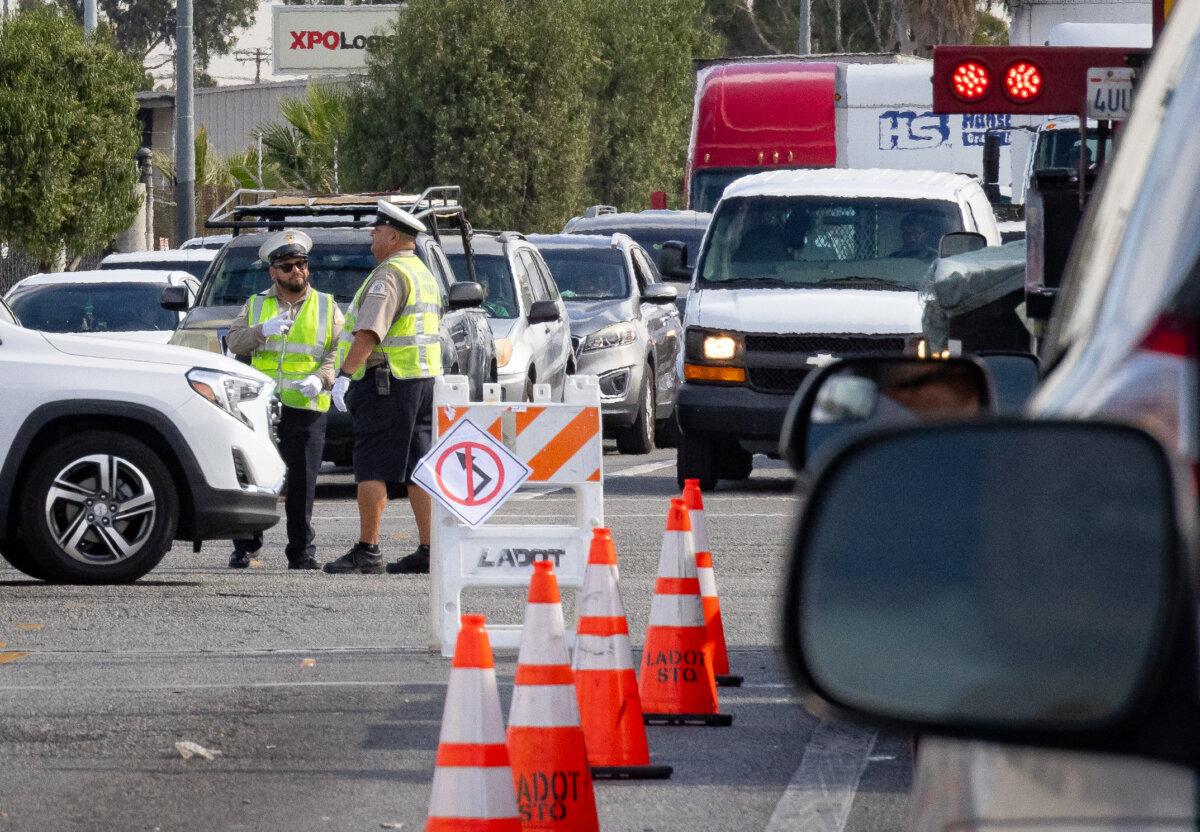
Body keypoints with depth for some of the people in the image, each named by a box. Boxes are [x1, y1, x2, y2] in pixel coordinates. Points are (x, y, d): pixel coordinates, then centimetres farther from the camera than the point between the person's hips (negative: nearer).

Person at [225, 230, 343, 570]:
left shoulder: (326, 307, 13)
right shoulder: (256, 305, 16)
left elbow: (337, 351, 4)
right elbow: (234, 341, 5)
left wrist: (320, 378, -14)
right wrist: (262, 331, -14)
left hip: (307, 407, -1)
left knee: (302, 481, -3)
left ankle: (302, 551, 4)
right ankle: (244, 548, 10)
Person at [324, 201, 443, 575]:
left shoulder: (389, 276, -13)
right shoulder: (425, 276, 18)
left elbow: (369, 331, -24)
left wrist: (345, 374, -27)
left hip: (385, 380, -9)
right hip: (424, 378, 9)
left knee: (372, 467, -8)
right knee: (418, 468, 8)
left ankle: (367, 549, -11)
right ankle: (428, 549, 5)